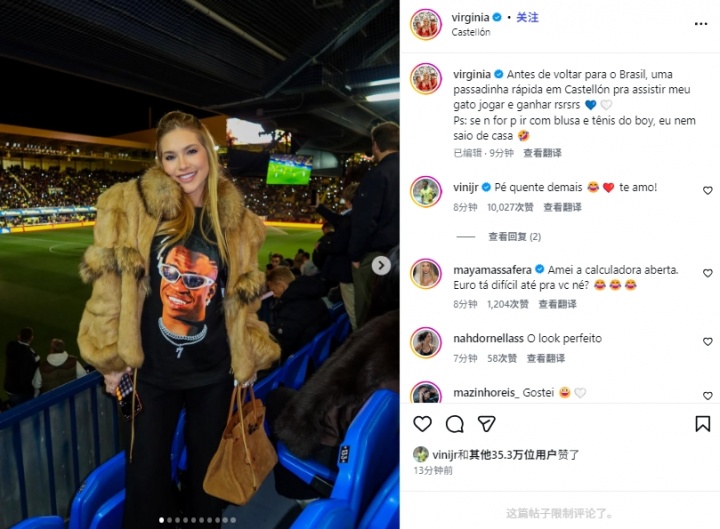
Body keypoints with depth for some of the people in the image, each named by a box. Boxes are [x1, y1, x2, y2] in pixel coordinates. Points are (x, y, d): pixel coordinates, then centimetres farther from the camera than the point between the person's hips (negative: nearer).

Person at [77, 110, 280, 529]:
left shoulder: (236, 220, -1)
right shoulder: (131, 207, -9)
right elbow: (110, 285, -4)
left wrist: (248, 359, 8)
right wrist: (111, 356, -2)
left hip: (215, 373, 2)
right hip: (152, 371, -1)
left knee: (207, 471, 19)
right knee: (146, 475, 12)